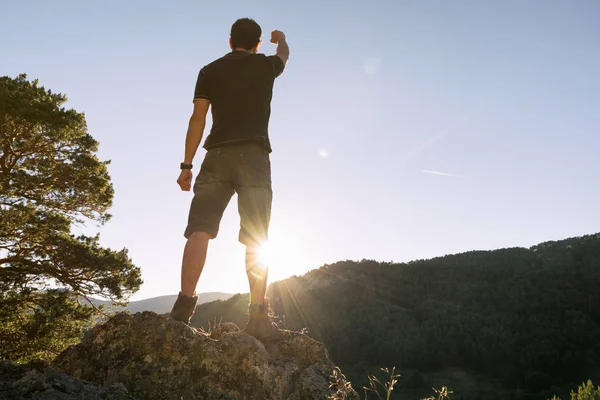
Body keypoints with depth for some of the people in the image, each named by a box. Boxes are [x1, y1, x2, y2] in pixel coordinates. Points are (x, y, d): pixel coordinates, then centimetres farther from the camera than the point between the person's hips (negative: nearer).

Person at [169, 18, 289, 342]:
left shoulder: (209, 71, 14)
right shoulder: (265, 65, 14)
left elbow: (198, 118, 7)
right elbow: (285, 54, 38)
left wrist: (187, 165, 7)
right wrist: (280, 39, 61)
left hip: (217, 157, 1)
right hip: (253, 156, -1)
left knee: (199, 230, -6)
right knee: (256, 239, -4)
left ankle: (184, 304, -19)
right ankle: (258, 315, -10)